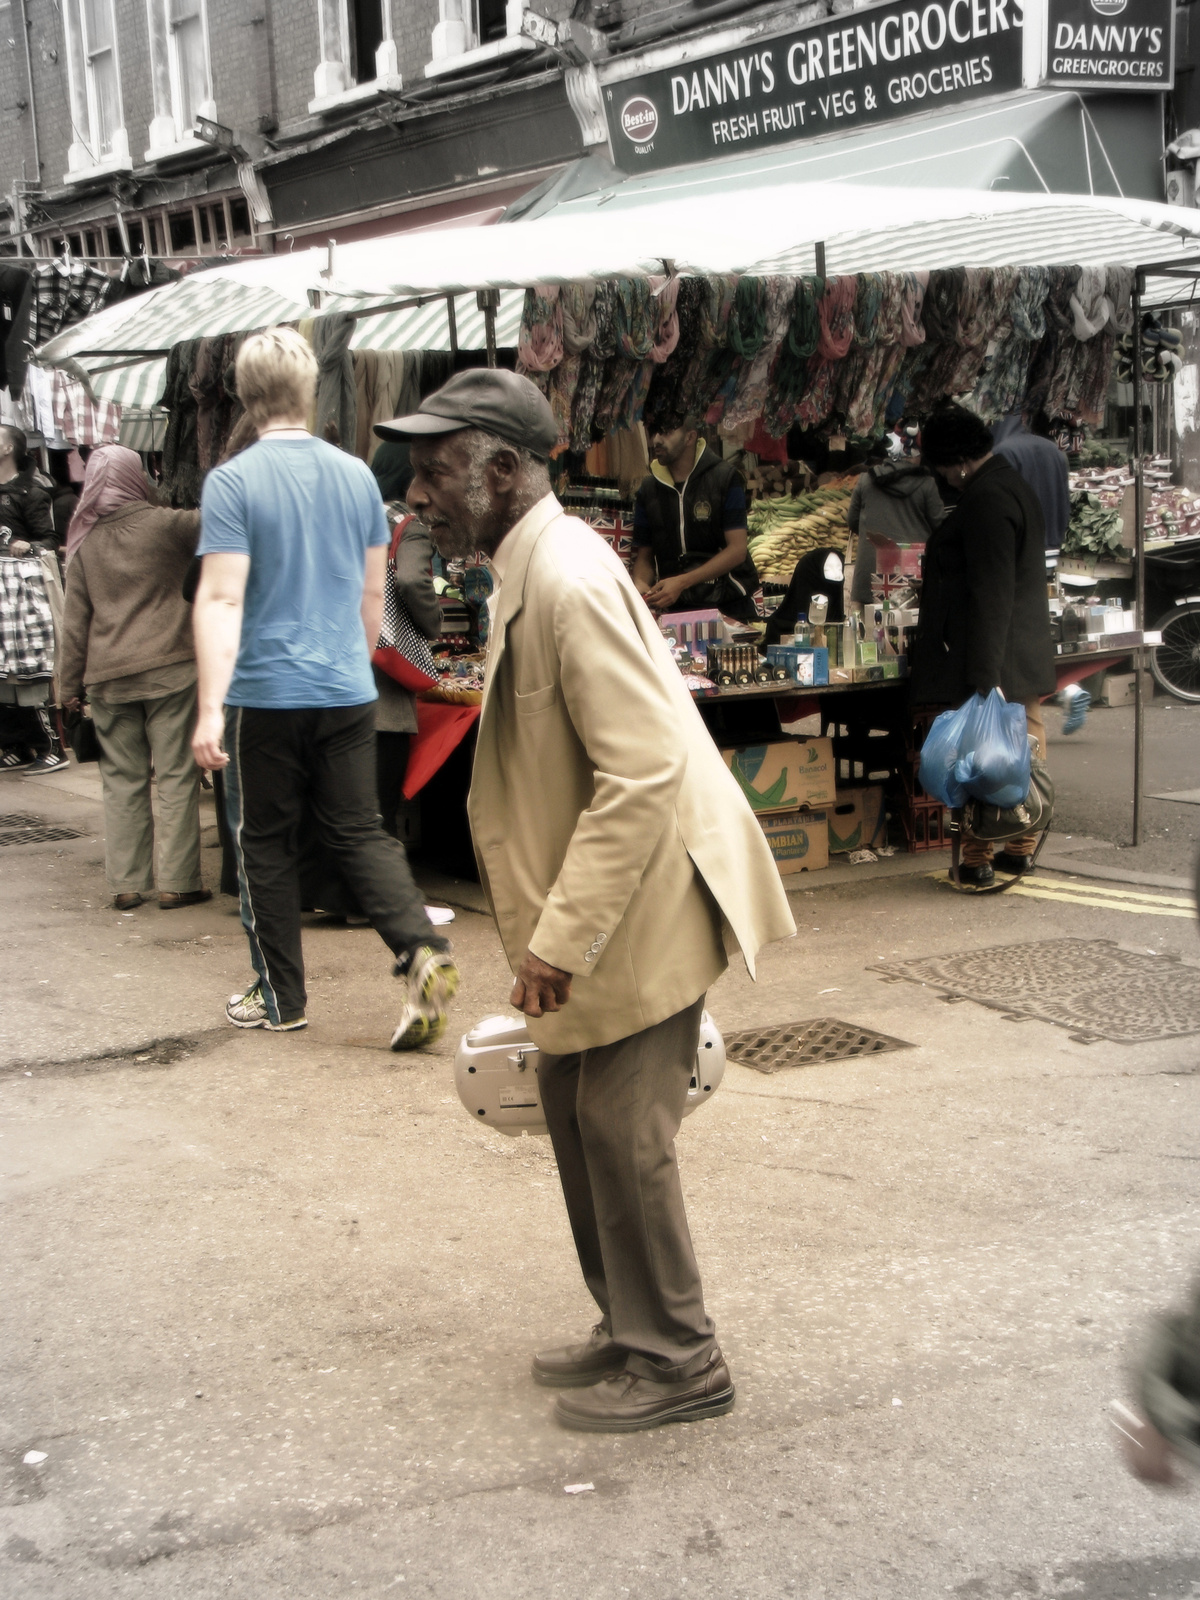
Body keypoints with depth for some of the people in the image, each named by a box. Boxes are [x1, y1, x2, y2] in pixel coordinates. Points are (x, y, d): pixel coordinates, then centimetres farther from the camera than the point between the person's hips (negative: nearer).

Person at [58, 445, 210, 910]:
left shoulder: (85, 544, 5)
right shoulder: (165, 524, -5)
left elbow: (75, 620, 7)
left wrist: (70, 684, 12)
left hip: (109, 678, 3)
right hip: (170, 667, -3)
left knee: (122, 780, 9)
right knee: (176, 775, 1)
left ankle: (126, 883, 10)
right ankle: (176, 881, 1)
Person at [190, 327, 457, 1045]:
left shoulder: (232, 481, -10)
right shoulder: (358, 476, 4)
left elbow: (222, 599, -17)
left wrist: (210, 708, -18)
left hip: (264, 695, -4)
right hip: (348, 693, 4)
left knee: (266, 847, 9)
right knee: (361, 833, 10)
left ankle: (281, 998, 18)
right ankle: (424, 951, -9)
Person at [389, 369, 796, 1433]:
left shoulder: (567, 582, -23)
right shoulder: (529, 573, 9)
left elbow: (643, 772, -29)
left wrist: (561, 937, -26)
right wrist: (552, 923, 22)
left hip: (646, 904, -10)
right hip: (597, 904, 10)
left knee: (622, 1133, -1)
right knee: (572, 1109, 16)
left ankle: (677, 1363, 16)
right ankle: (631, 1330, 31)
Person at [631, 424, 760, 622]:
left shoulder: (726, 478, 0)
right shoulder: (648, 489, 11)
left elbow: (737, 550, -8)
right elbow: (644, 555, 14)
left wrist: (682, 582, -17)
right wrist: (640, 584, -11)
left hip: (730, 606, -3)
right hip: (673, 608, 3)